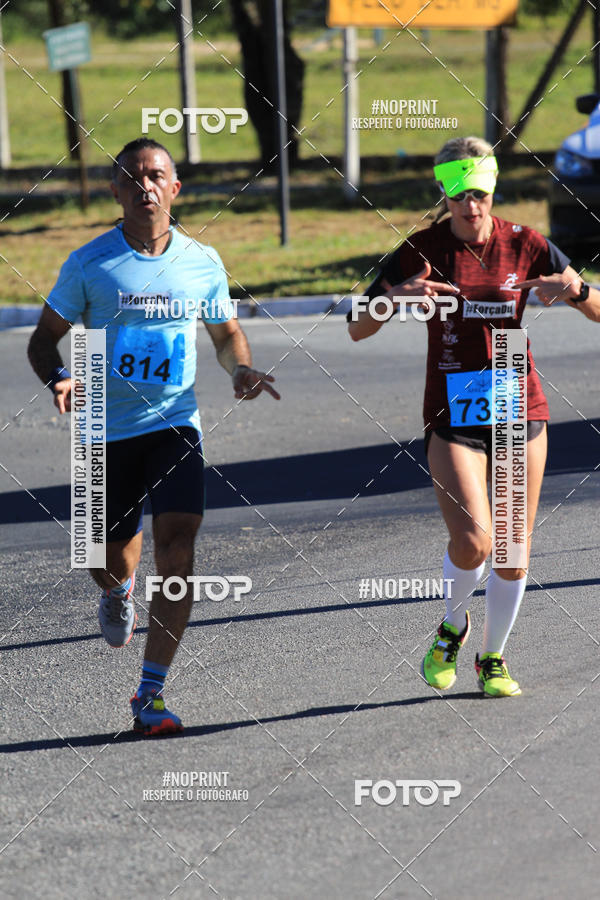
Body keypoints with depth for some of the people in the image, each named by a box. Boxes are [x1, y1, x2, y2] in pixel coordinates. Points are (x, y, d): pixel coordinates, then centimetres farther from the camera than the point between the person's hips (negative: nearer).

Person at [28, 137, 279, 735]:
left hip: (174, 424, 1)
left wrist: (242, 369, -4)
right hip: (106, 431, 0)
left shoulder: (202, 263, 3)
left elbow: (226, 332, 18)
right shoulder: (89, 265, -4)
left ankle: (150, 693, -11)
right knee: (112, 560, 7)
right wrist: (58, 378, -17)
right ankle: (119, 591, 49)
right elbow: (45, 337, 4)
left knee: (176, 547, -17)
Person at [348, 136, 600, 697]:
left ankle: (493, 657, 27)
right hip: (452, 415, -2)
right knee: (471, 542, -18)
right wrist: (398, 297, -26)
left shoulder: (525, 246, 0)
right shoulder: (421, 250, -3)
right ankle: (452, 628, 12)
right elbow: (359, 328, -5)